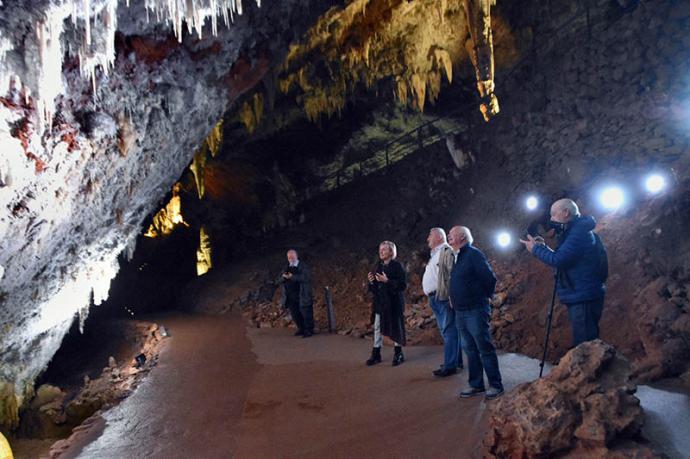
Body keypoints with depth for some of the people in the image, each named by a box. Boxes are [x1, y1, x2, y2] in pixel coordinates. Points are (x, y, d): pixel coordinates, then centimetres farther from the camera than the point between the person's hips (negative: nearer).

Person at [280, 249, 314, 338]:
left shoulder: (303, 267, -5)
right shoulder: (286, 268, 13)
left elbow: (307, 278, -19)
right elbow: (281, 279, 13)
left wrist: (293, 277, -23)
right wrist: (284, 276, -12)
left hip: (302, 296, -6)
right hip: (290, 296, 6)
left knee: (306, 313, -1)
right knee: (294, 314, 12)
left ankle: (309, 330, 11)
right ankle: (301, 329, 27)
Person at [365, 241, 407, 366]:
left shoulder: (397, 266, -9)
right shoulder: (378, 266, 9)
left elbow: (403, 285, -17)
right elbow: (374, 288, 15)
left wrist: (387, 281, -24)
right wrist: (371, 281, -6)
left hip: (393, 303, -6)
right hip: (380, 302, 6)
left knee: (395, 328, 4)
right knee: (377, 328, 8)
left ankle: (398, 354, 19)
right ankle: (376, 354, 17)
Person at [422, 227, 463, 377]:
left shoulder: (447, 252, -11)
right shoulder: (435, 254, 20)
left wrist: (451, 296, -22)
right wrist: (431, 296, 17)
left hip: (443, 298, -10)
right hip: (435, 298, 10)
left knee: (449, 331, -5)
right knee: (446, 331, 15)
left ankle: (450, 365, -1)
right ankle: (456, 360, 24)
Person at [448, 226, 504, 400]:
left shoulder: (473, 254, -12)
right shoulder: (458, 257, 15)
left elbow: (490, 278, -15)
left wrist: (483, 297, -4)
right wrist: (453, 299, 16)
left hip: (475, 311, -9)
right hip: (460, 312, 9)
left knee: (485, 349, -1)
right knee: (470, 350, 13)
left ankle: (496, 385, 9)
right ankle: (476, 385, 21)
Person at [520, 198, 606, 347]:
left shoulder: (579, 232, -16)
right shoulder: (577, 231, 18)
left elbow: (558, 260, -22)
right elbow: (563, 260, 21)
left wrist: (536, 249, -8)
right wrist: (543, 247, 9)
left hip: (583, 299, -11)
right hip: (580, 297, 11)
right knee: (585, 344, 15)